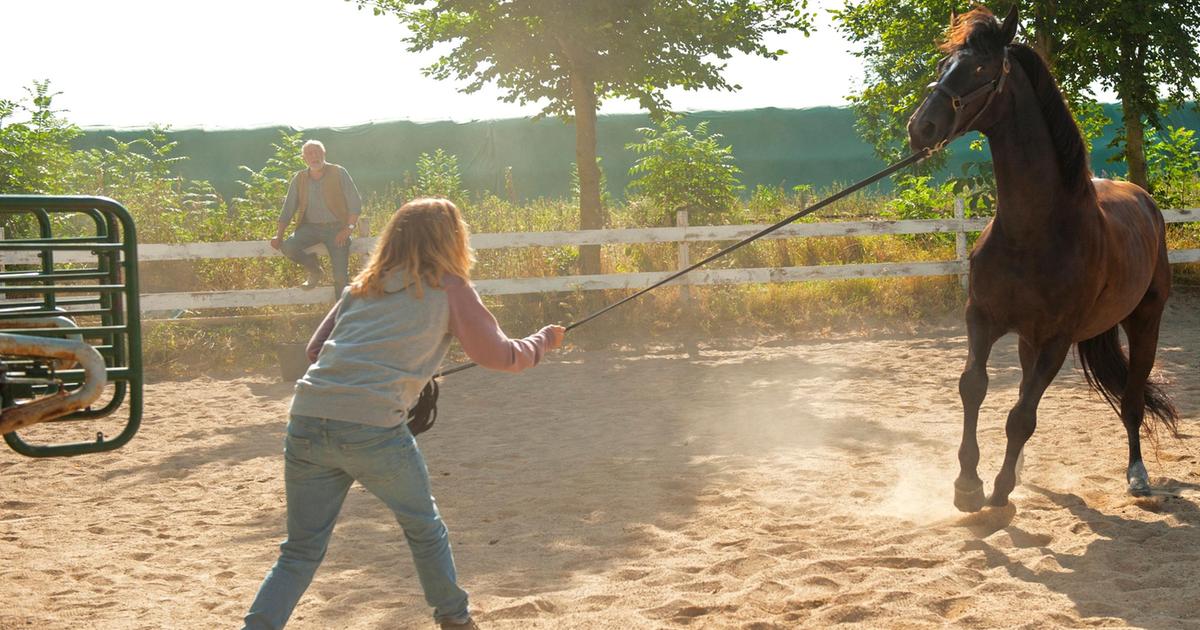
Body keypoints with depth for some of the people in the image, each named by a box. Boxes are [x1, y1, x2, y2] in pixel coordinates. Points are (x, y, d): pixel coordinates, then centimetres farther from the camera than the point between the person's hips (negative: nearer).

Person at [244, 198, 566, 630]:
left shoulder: (364, 286, 21)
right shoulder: (449, 287, 8)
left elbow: (315, 349, 23)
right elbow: (501, 356, 13)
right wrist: (545, 340, 31)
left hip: (307, 420, 4)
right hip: (373, 428, -4)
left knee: (301, 551, 15)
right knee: (424, 529, 21)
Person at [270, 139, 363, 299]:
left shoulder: (339, 173, -3)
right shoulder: (299, 179, 6)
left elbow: (355, 203, -5)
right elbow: (288, 209, 10)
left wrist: (348, 228, -16)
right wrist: (279, 235, 0)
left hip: (336, 227, -3)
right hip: (310, 227, 3)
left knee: (341, 277, -13)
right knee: (288, 247, -24)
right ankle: (314, 271, 3)